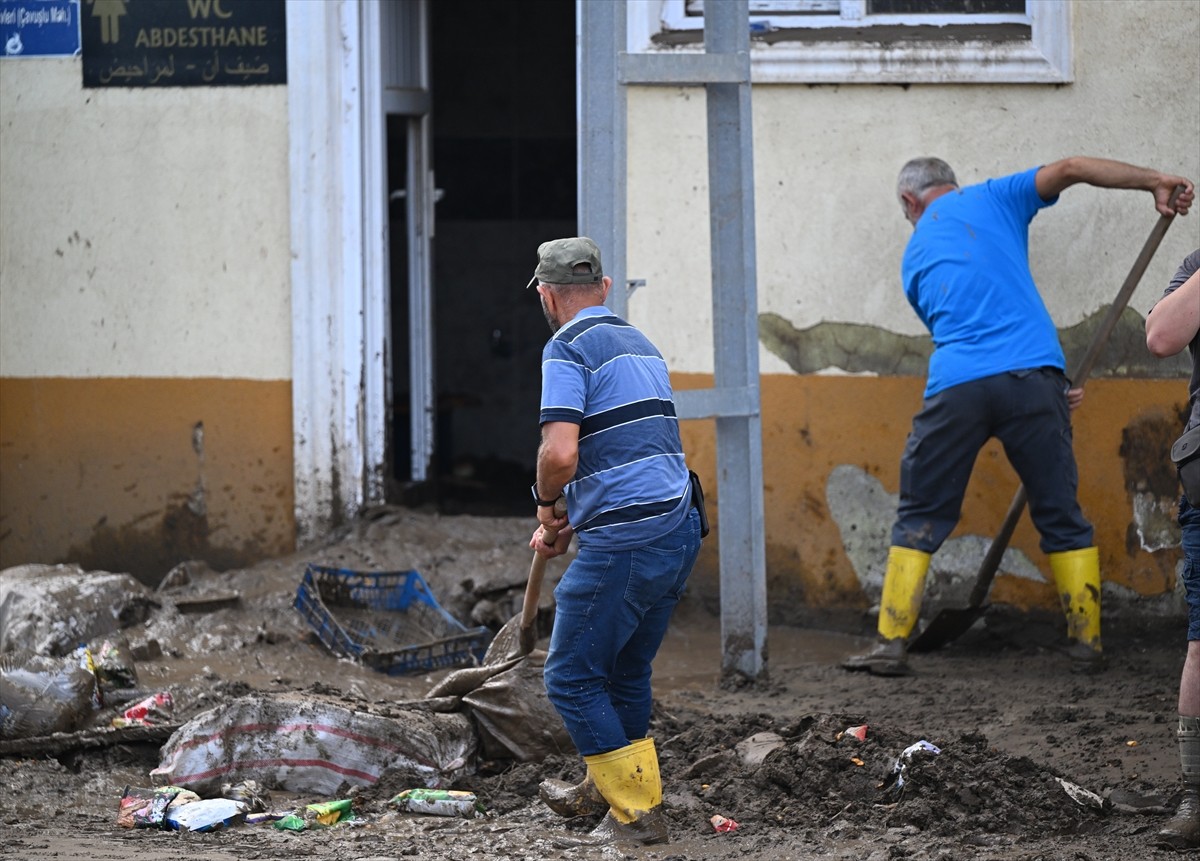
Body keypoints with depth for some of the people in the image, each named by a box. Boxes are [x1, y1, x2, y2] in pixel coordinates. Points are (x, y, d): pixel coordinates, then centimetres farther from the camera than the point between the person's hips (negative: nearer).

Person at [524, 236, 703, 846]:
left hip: (624, 545, -9)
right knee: (625, 670, 23)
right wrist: (571, 522, 22)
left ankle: (635, 813, 0)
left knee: (571, 677, 1)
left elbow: (561, 454, -21)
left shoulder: (569, 349, -8)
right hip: (679, 528, 9)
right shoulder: (640, 344, 20)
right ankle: (606, 788, 37)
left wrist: (546, 504, 0)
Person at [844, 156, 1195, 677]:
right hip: (1032, 376, -1)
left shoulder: (915, 258, 24)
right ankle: (1086, 643, 12)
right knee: (1061, 517, 10)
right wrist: (1156, 183, 7)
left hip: (955, 387, 1)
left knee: (919, 519, 12)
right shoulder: (991, 200, 16)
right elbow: (1070, 170, 4)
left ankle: (891, 644, 7)